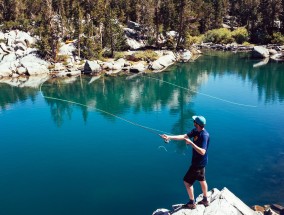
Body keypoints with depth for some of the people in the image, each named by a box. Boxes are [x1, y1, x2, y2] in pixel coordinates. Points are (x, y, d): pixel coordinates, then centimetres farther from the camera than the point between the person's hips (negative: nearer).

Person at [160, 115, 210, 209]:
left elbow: (202, 152, -34)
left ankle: (192, 203, 17)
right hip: (199, 162, 9)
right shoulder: (195, 131, -3)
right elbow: (184, 136, -7)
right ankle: (205, 200, 39)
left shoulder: (204, 135, -29)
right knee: (202, 180, 22)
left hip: (199, 163, -9)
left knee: (187, 181, 2)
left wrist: (191, 143, -35)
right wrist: (169, 137, -15)